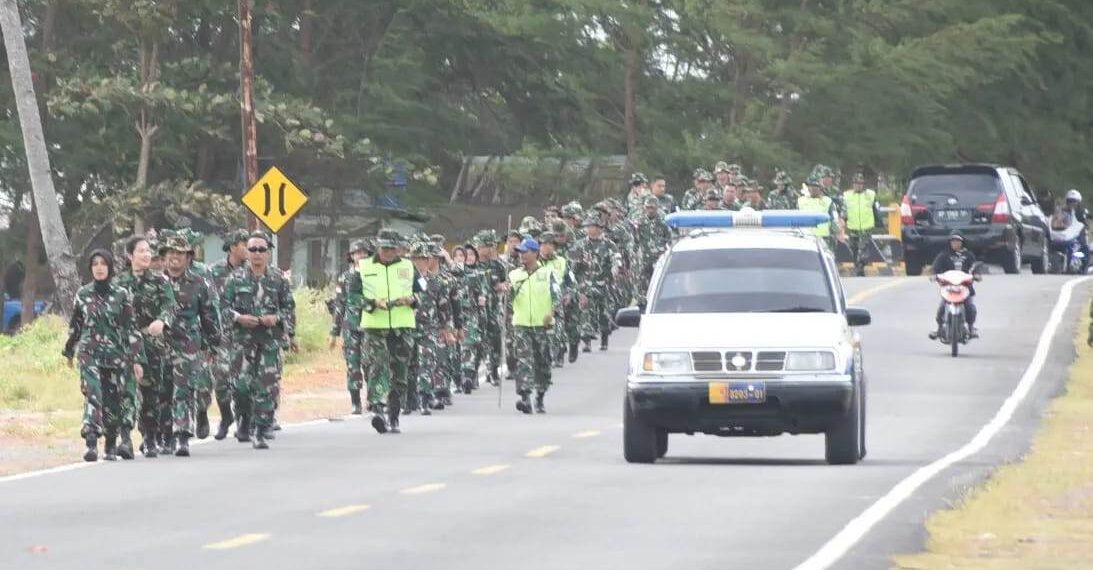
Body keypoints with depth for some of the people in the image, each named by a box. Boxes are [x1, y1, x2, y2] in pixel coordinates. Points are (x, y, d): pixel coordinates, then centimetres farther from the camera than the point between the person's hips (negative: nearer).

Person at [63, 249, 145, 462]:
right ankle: (91, 444, -27)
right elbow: (75, 325, 17)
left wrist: (137, 359, -5)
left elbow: (131, 328, -1)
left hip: (116, 355, 0)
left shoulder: (121, 295, 0)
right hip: (90, 353, 0)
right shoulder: (83, 294, 5)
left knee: (114, 401, 5)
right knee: (92, 395, -18)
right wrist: (69, 351, 26)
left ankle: (111, 446, 24)